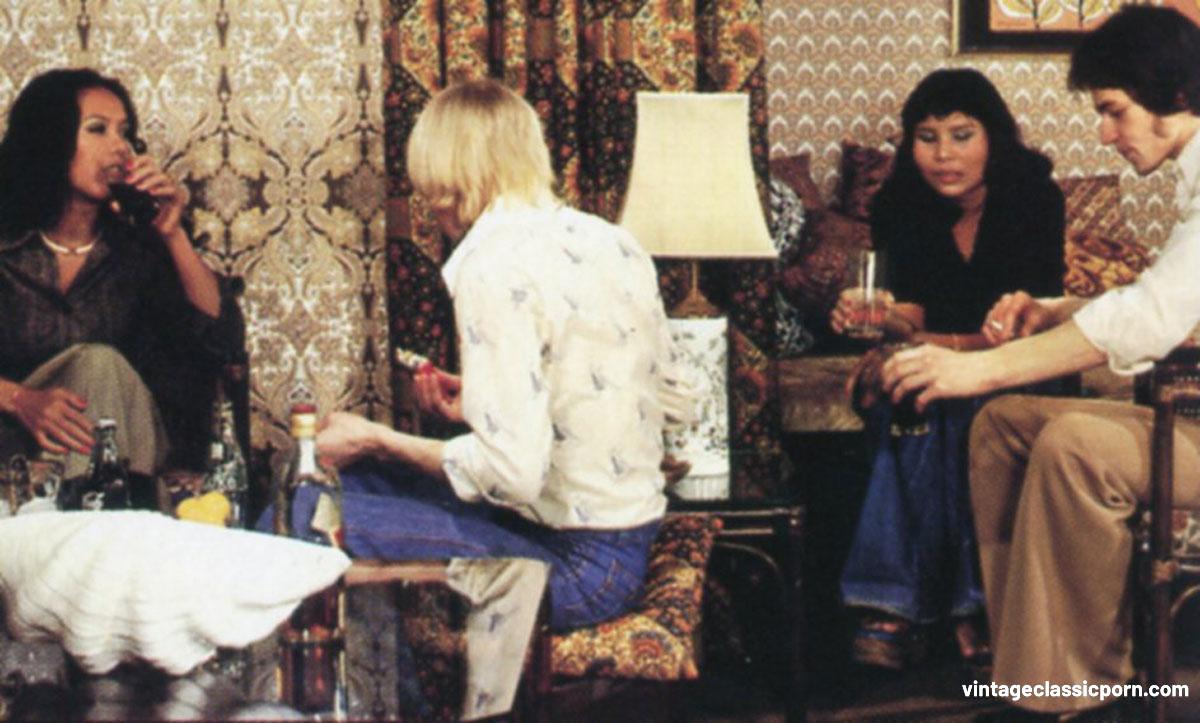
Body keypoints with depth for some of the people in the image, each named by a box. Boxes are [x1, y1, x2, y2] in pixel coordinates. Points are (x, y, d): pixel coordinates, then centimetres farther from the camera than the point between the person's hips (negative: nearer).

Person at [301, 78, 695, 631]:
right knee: (354, 478, 17)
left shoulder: (494, 265, -18)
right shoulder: (613, 243, 7)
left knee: (299, 518, -12)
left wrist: (377, 440, -9)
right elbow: (675, 401, 16)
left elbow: (512, 471, -25)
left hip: (574, 565, -9)